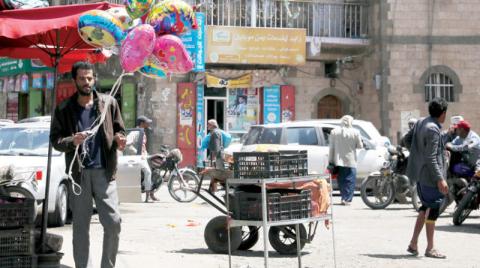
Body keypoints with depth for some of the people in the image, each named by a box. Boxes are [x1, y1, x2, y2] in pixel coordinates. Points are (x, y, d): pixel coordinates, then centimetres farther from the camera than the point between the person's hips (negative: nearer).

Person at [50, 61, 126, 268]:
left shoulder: (108, 103, 7)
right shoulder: (64, 109, 5)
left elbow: (119, 129, 15)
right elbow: (55, 139, 4)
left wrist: (119, 139, -8)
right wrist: (72, 141, -16)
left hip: (104, 172, 0)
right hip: (79, 173, 0)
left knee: (113, 222, -4)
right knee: (80, 227, 4)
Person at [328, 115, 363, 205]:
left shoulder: (334, 132, 1)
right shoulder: (355, 132, -6)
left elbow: (331, 147, 1)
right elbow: (360, 146, 0)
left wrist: (330, 160, 5)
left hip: (338, 161, 3)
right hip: (350, 161, -3)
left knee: (341, 180, 13)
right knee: (350, 181, 1)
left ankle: (344, 198, 12)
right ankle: (347, 199, -6)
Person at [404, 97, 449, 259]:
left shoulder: (421, 122, 5)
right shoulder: (433, 130, -21)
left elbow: (407, 139, 18)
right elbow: (431, 158, -23)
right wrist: (440, 179, -24)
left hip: (420, 172, 9)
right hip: (430, 174, -9)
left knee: (427, 207, 18)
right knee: (432, 209, 0)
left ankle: (413, 244, 19)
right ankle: (430, 248, 8)